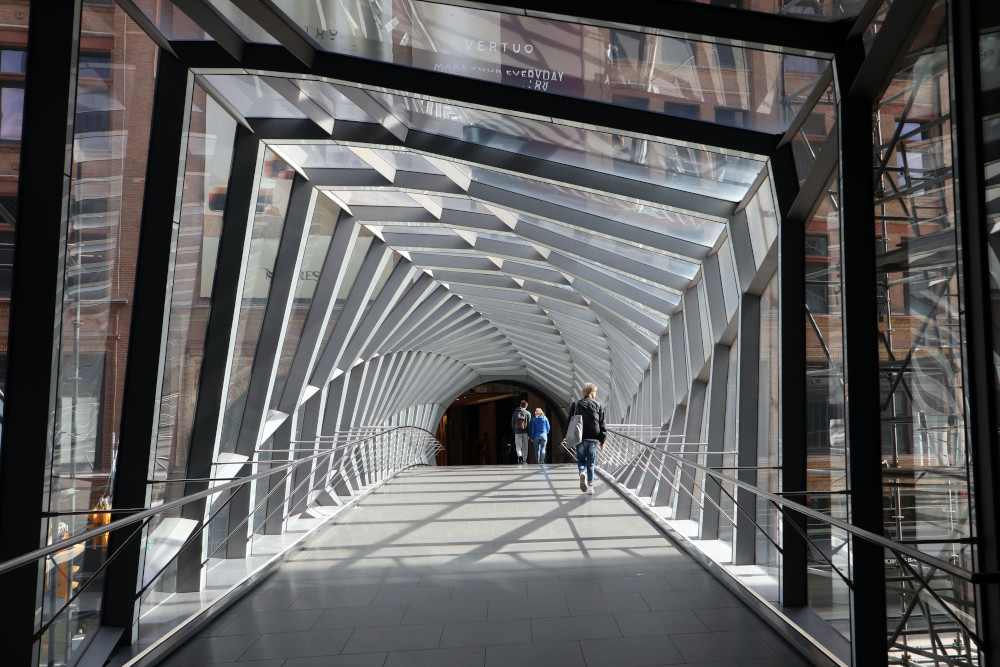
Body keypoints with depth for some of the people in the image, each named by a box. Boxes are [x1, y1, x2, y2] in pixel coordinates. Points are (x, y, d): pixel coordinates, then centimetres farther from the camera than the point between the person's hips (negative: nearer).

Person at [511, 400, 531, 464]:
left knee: (518, 446, 2)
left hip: (517, 432, 1)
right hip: (525, 432, -1)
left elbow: (512, 423, 7)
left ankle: (520, 456, -25)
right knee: (525, 447, 10)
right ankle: (524, 460, 13)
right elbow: (529, 424, -4)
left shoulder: (515, 413, 6)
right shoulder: (528, 413, -1)